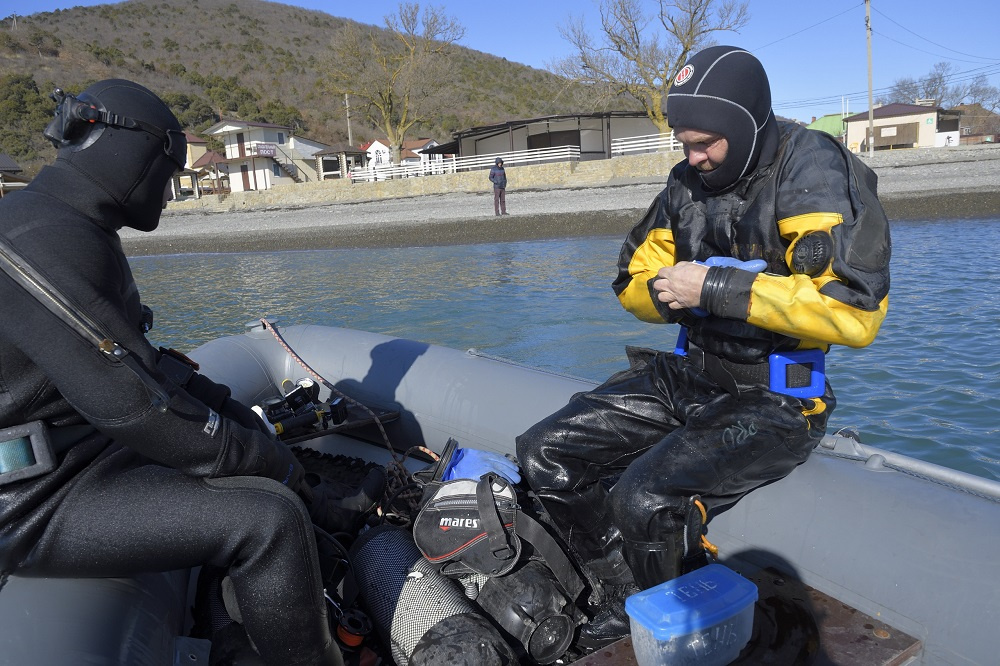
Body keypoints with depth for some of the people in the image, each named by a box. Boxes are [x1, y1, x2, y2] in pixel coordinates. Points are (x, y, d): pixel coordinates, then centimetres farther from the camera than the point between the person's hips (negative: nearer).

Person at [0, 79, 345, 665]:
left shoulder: (67, 229, 11)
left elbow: (134, 360, 16)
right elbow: (131, 402, -27)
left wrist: (239, 416, 9)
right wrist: (264, 459, -17)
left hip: (83, 447, 11)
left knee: (248, 435, 18)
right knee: (271, 517, -21)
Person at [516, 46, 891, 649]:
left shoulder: (813, 172, -14)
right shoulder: (688, 182, 7)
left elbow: (855, 309, -27)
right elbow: (634, 279, 14)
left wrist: (717, 287, -26)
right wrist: (667, 293, -10)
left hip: (773, 400, -7)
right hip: (688, 377, 8)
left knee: (646, 500, -30)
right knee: (546, 454, -3)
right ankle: (627, 603, 11)